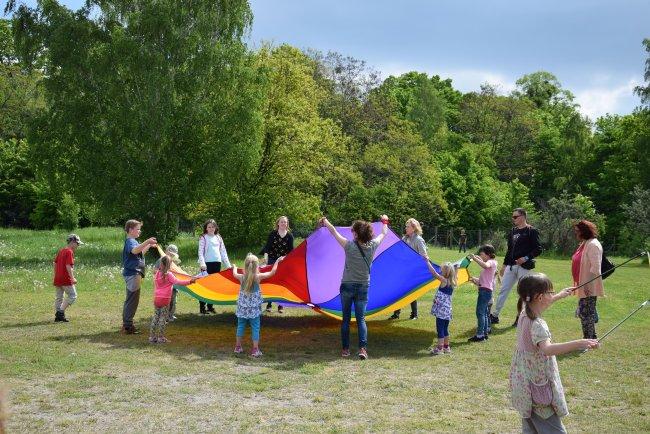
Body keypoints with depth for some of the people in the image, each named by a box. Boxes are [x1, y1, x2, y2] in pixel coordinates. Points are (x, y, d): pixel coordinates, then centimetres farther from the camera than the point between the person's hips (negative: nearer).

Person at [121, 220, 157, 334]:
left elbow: (139, 254, 31)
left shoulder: (132, 241, 18)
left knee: (130, 300, 15)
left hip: (133, 274, 11)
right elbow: (134, 250, -38)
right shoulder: (130, 241, -14)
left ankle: (126, 324, 22)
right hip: (133, 274, -11)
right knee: (132, 300, -8)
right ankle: (128, 326, -5)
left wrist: (148, 246, 24)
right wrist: (147, 242, -45)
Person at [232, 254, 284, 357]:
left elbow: (234, 274, 17)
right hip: (254, 308, -3)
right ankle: (255, 349, 4)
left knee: (240, 326, 15)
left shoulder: (241, 277, -7)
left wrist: (234, 267, 38)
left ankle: (238, 347, 23)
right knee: (255, 328, 4)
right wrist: (277, 261, 7)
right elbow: (272, 272, -5)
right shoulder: (258, 277, -14)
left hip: (242, 307, 3)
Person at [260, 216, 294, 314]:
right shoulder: (273, 233, -1)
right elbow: (267, 246, -5)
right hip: (272, 261, 0)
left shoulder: (289, 235, 1)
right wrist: (266, 255, -19)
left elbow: (291, 250, 2)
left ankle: (280, 306, 11)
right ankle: (269, 305, 10)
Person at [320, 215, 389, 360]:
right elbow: (384, 233, 13)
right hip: (363, 287, 2)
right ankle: (363, 348, -8)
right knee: (361, 319, 6)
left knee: (346, 318, 10)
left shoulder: (349, 246, -15)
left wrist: (325, 221, 14)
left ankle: (345, 349, 14)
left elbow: (334, 231, -3)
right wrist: (385, 222, 32)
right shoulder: (372, 246, -7)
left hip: (347, 286, -2)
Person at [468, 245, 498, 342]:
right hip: (484, 290, 11)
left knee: (480, 312, -12)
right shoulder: (488, 263, 23)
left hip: (485, 290, -11)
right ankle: (485, 333, 18)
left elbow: (485, 265, -33)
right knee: (484, 312, 13)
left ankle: (480, 335, -12)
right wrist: (476, 280, 11)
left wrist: (475, 259, -28)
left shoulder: (491, 262, -9)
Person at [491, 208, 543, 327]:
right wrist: (504, 264, 19)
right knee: (503, 290, 6)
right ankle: (495, 316, 12)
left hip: (524, 267, -7)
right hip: (511, 266, 7)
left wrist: (526, 258, -20)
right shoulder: (513, 231, 15)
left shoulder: (531, 231, -7)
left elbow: (538, 250, -9)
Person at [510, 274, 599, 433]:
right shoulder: (537, 324, -25)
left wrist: (559, 296, 36)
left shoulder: (524, 314, 2)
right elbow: (547, 349, -44)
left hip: (525, 384, 9)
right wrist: (578, 344, -52)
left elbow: (539, 305, 27)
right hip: (539, 386, -9)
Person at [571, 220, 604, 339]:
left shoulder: (593, 245, -16)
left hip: (589, 288, -10)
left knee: (585, 313, -5)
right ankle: (591, 338, 26)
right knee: (582, 313, 15)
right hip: (583, 286, 10)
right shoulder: (584, 244, 14)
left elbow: (595, 267, -22)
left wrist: (588, 285, -25)